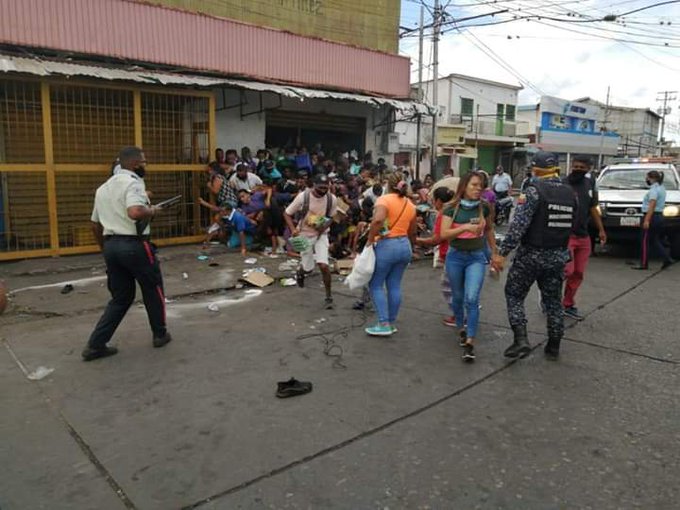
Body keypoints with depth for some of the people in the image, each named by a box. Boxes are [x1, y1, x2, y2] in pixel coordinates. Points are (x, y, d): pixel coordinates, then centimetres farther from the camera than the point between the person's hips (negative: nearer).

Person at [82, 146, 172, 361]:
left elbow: (95, 224, 21)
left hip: (111, 245, 8)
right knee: (153, 290, 13)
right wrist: (151, 211, -11)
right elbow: (135, 212, -31)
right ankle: (160, 334, 27)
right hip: (134, 245, -8)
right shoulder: (133, 182, -11)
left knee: (121, 297, 16)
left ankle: (95, 345, 12)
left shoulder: (103, 187, 17)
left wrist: (105, 248, 29)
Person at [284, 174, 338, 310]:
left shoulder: (332, 199, -13)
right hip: (304, 235, 0)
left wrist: (326, 225, -16)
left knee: (324, 265, -16)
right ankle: (300, 271, 49)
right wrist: (293, 229, -24)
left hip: (321, 235, 1)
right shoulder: (303, 196, -19)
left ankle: (328, 297, 2)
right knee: (308, 268, 8)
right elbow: (287, 214, -9)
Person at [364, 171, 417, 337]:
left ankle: (384, 324, 0)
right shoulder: (410, 204, 10)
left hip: (386, 246, -6)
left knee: (375, 285, 4)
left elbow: (378, 219, -30)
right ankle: (391, 323, 18)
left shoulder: (384, 199, -11)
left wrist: (370, 239, -18)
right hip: (404, 245, 7)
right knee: (394, 285, 12)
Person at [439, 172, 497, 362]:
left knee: (471, 299, -13)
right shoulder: (452, 208, -7)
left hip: (477, 257, 0)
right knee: (458, 297, 15)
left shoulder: (484, 207, -2)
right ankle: (461, 328, 39)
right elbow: (443, 234, -16)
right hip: (455, 256, 1)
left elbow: (489, 230, 14)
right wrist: (465, 227, -27)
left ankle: (470, 343, -11)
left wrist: (495, 252, 17)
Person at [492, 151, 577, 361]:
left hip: (531, 254, -5)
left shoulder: (535, 189, -13)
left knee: (514, 296, 8)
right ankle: (554, 347, 23)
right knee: (553, 300, 15)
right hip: (558, 256, 6)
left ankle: (521, 340, -4)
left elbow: (519, 224, -21)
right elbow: (571, 225, 10)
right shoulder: (569, 193, 7)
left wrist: (502, 252, -21)